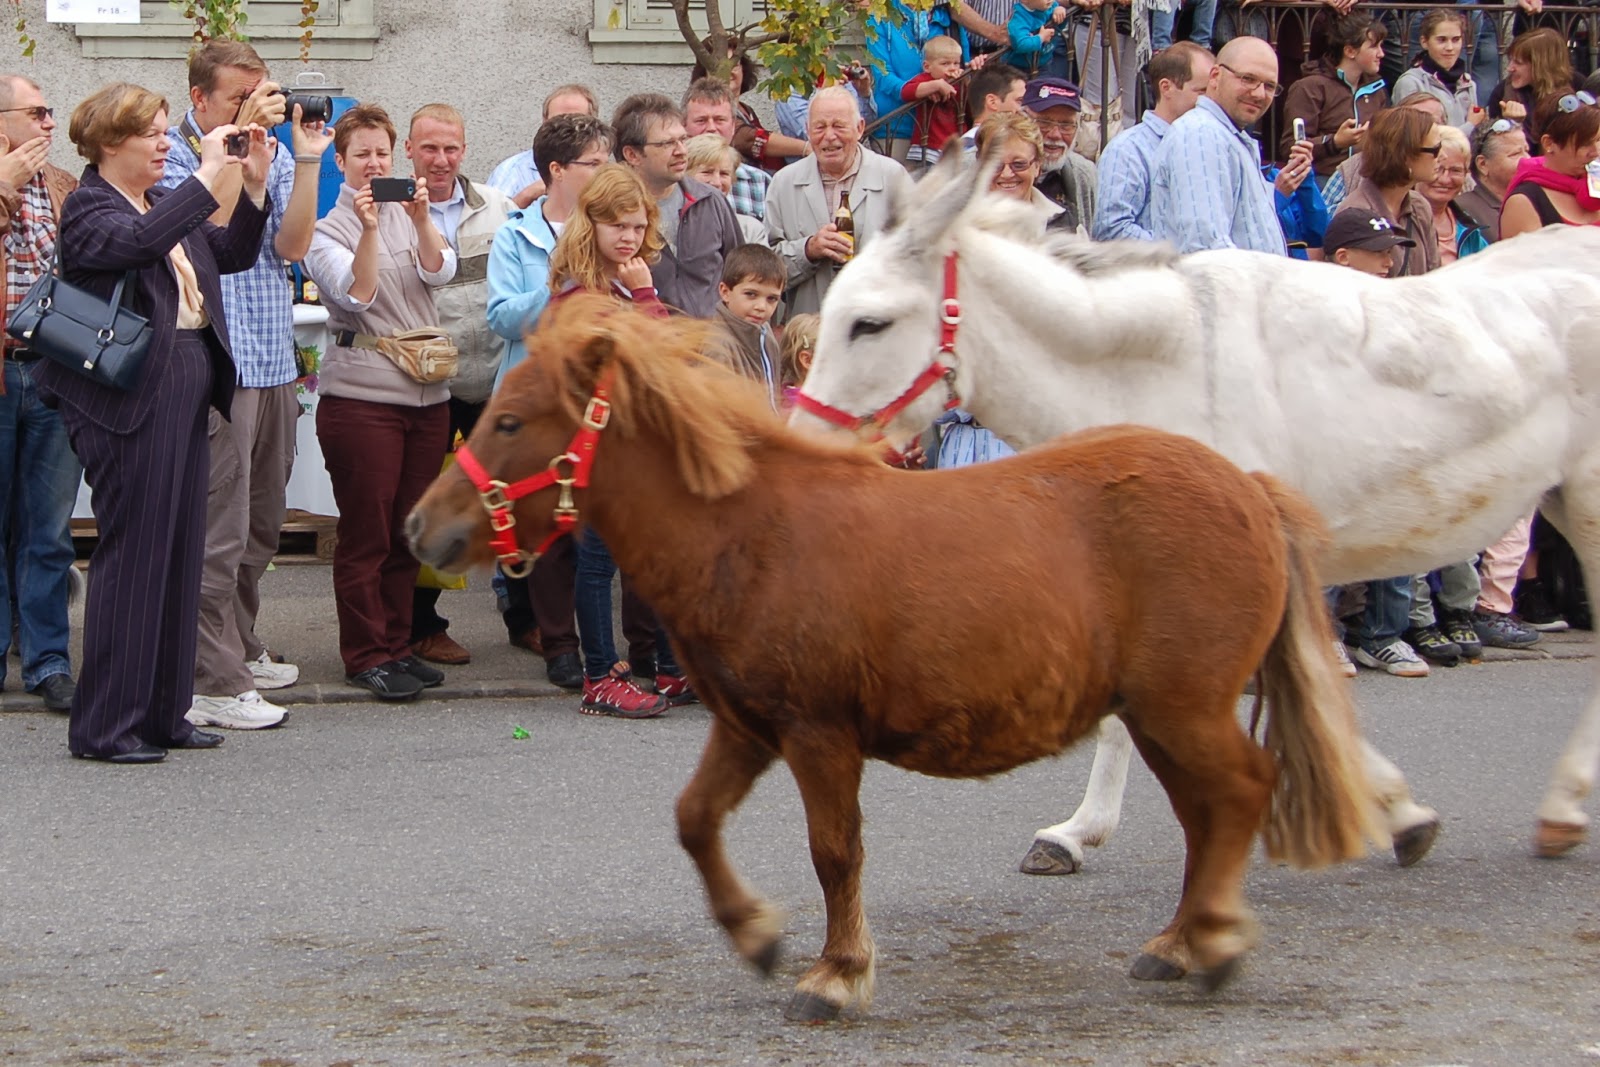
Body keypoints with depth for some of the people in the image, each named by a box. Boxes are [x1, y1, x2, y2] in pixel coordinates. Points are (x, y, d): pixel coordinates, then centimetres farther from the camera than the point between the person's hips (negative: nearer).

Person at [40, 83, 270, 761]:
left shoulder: (169, 203, 17)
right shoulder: (88, 209, -8)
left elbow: (234, 253, 22)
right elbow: (140, 241, -28)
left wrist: (254, 187, 8)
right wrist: (207, 177, -25)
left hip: (186, 390, 9)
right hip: (132, 397, -9)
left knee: (180, 555, 10)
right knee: (133, 554, -7)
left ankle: (163, 713, 18)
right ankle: (104, 726, -1)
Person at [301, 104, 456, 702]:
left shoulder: (409, 217, 13)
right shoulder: (327, 231, 1)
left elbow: (439, 272, -5)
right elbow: (355, 294, -15)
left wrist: (421, 221, -22)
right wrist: (368, 231, -27)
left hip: (426, 394, 5)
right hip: (361, 397, -5)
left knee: (408, 532, 9)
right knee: (365, 533, -3)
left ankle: (397, 646, 18)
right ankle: (366, 656, 3)